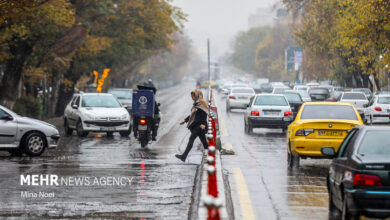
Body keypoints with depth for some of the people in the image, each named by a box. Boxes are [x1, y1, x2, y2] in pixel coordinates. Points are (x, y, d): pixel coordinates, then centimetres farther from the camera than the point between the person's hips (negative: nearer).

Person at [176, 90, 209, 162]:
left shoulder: (202, 104, -12)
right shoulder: (196, 104, 16)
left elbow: (204, 115, -20)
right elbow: (192, 115, 26)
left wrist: (203, 124, -32)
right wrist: (185, 120, 25)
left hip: (199, 125, -9)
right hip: (195, 125, 9)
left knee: (191, 139, -14)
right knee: (203, 140, 12)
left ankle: (183, 156, -19)